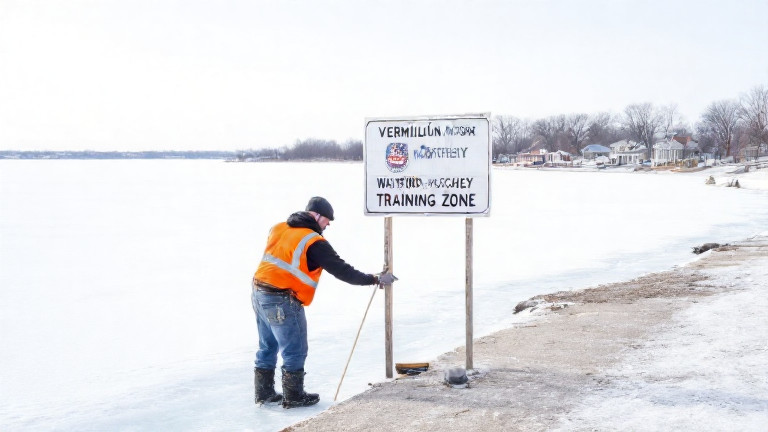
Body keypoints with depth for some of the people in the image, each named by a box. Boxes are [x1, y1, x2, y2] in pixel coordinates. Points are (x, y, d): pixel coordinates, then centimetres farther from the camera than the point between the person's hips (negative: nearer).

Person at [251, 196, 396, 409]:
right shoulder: (314, 242, -13)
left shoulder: (278, 229, 9)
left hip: (259, 293, 8)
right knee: (295, 351, 6)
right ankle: (294, 397, 16)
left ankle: (264, 393, 28)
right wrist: (375, 279, -5)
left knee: (267, 347, 19)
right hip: (282, 301, -8)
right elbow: (341, 270, -12)